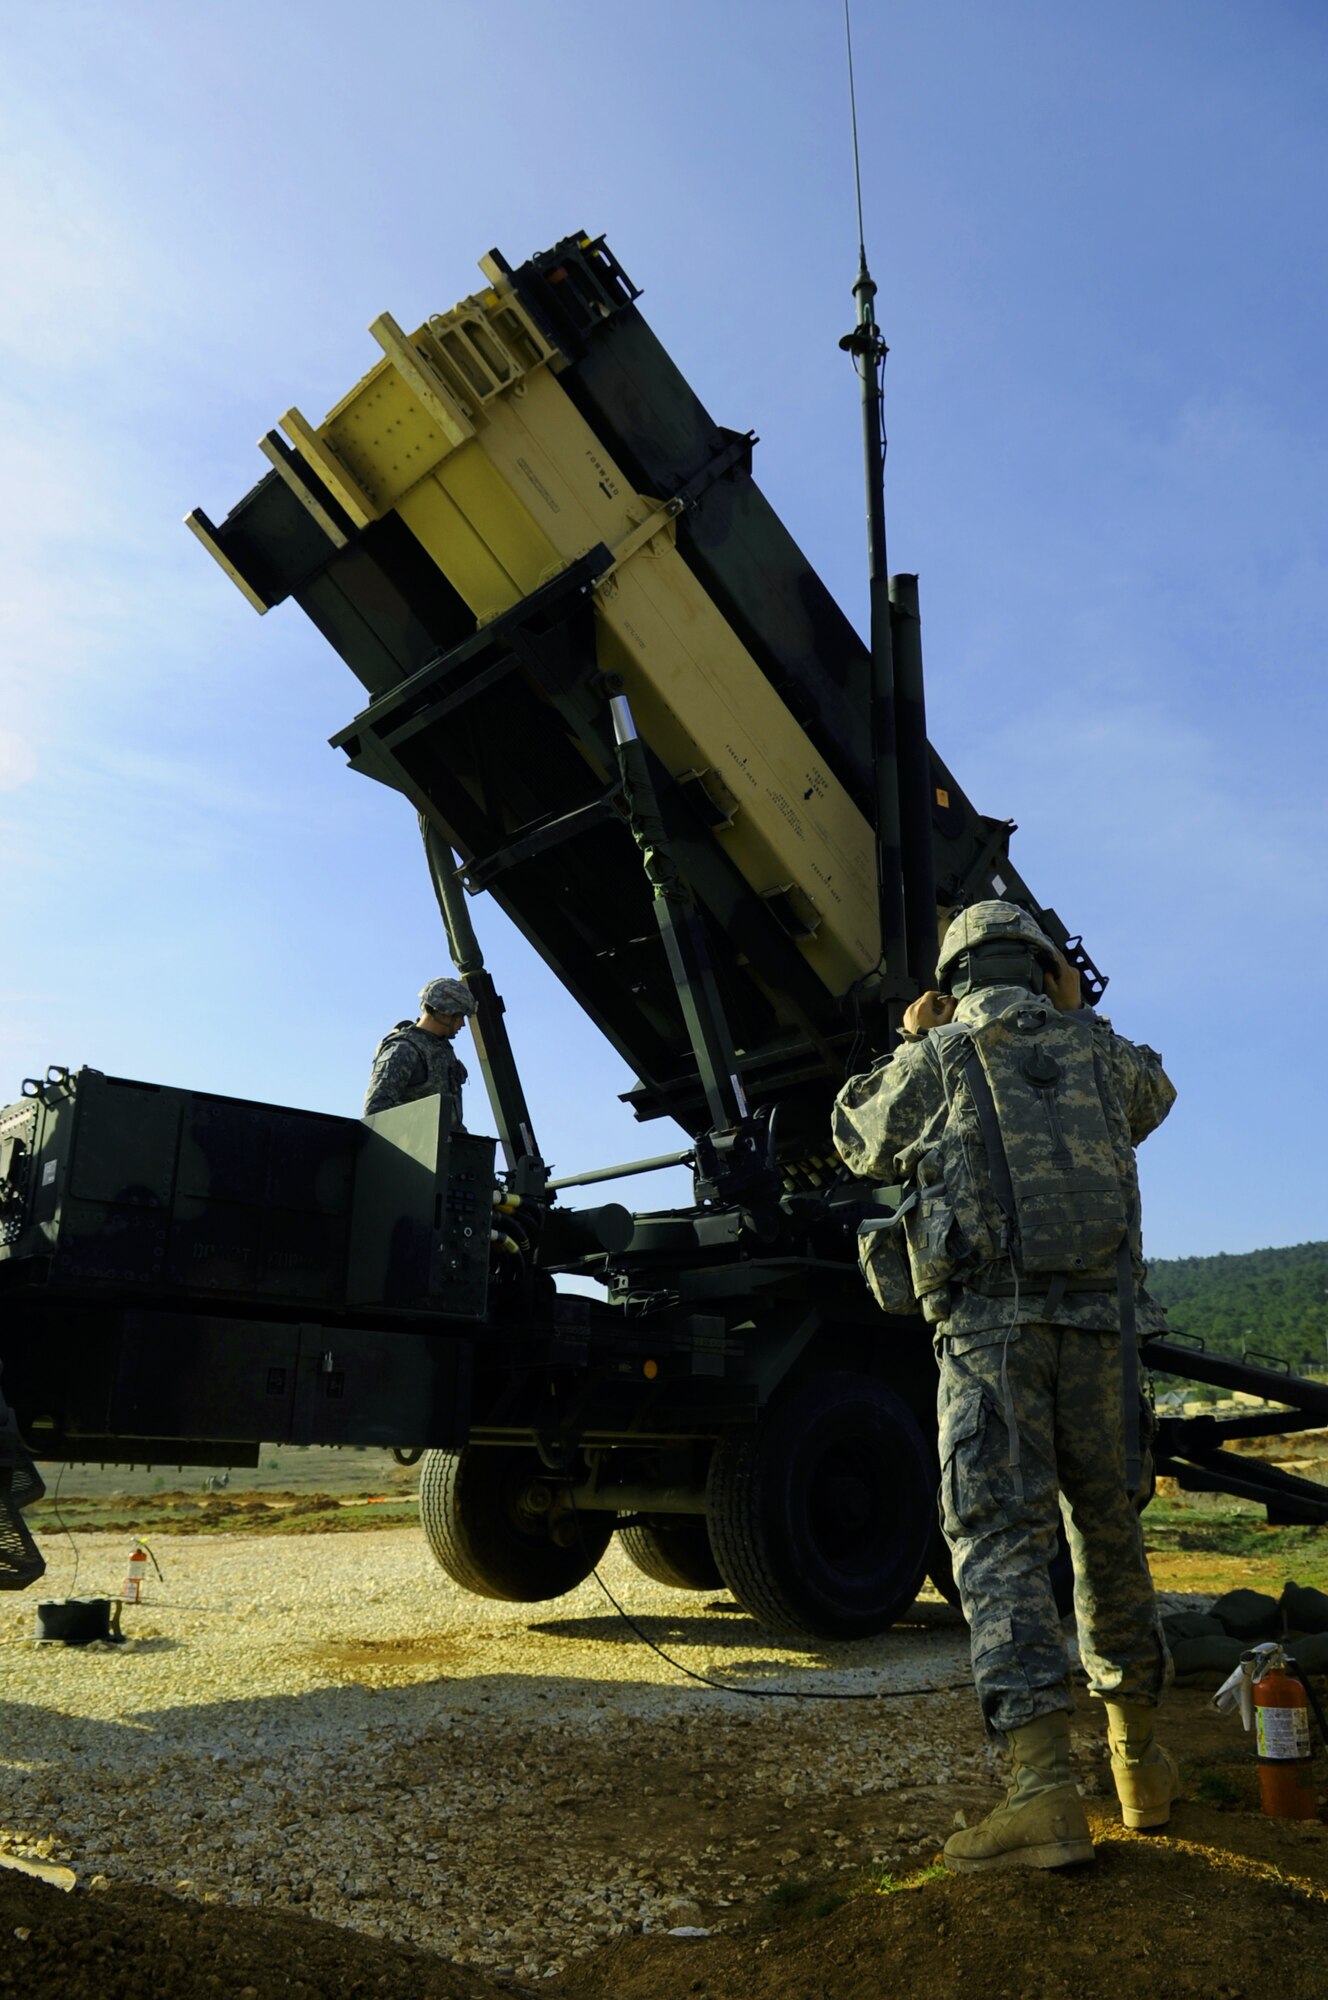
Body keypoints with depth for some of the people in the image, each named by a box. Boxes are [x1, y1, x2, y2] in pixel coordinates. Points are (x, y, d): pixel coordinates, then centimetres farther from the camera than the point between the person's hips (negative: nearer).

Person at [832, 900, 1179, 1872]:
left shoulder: (933, 1059, 6)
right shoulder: (1097, 1048, 15)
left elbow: (858, 1138, 21)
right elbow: (1153, 1098, 37)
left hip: (990, 1321, -3)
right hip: (1101, 1317, 4)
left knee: (1000, 1538, -4)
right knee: (1108, 1528, 16)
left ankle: (1046, 1790, -14)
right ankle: (1140, 1761, 29)